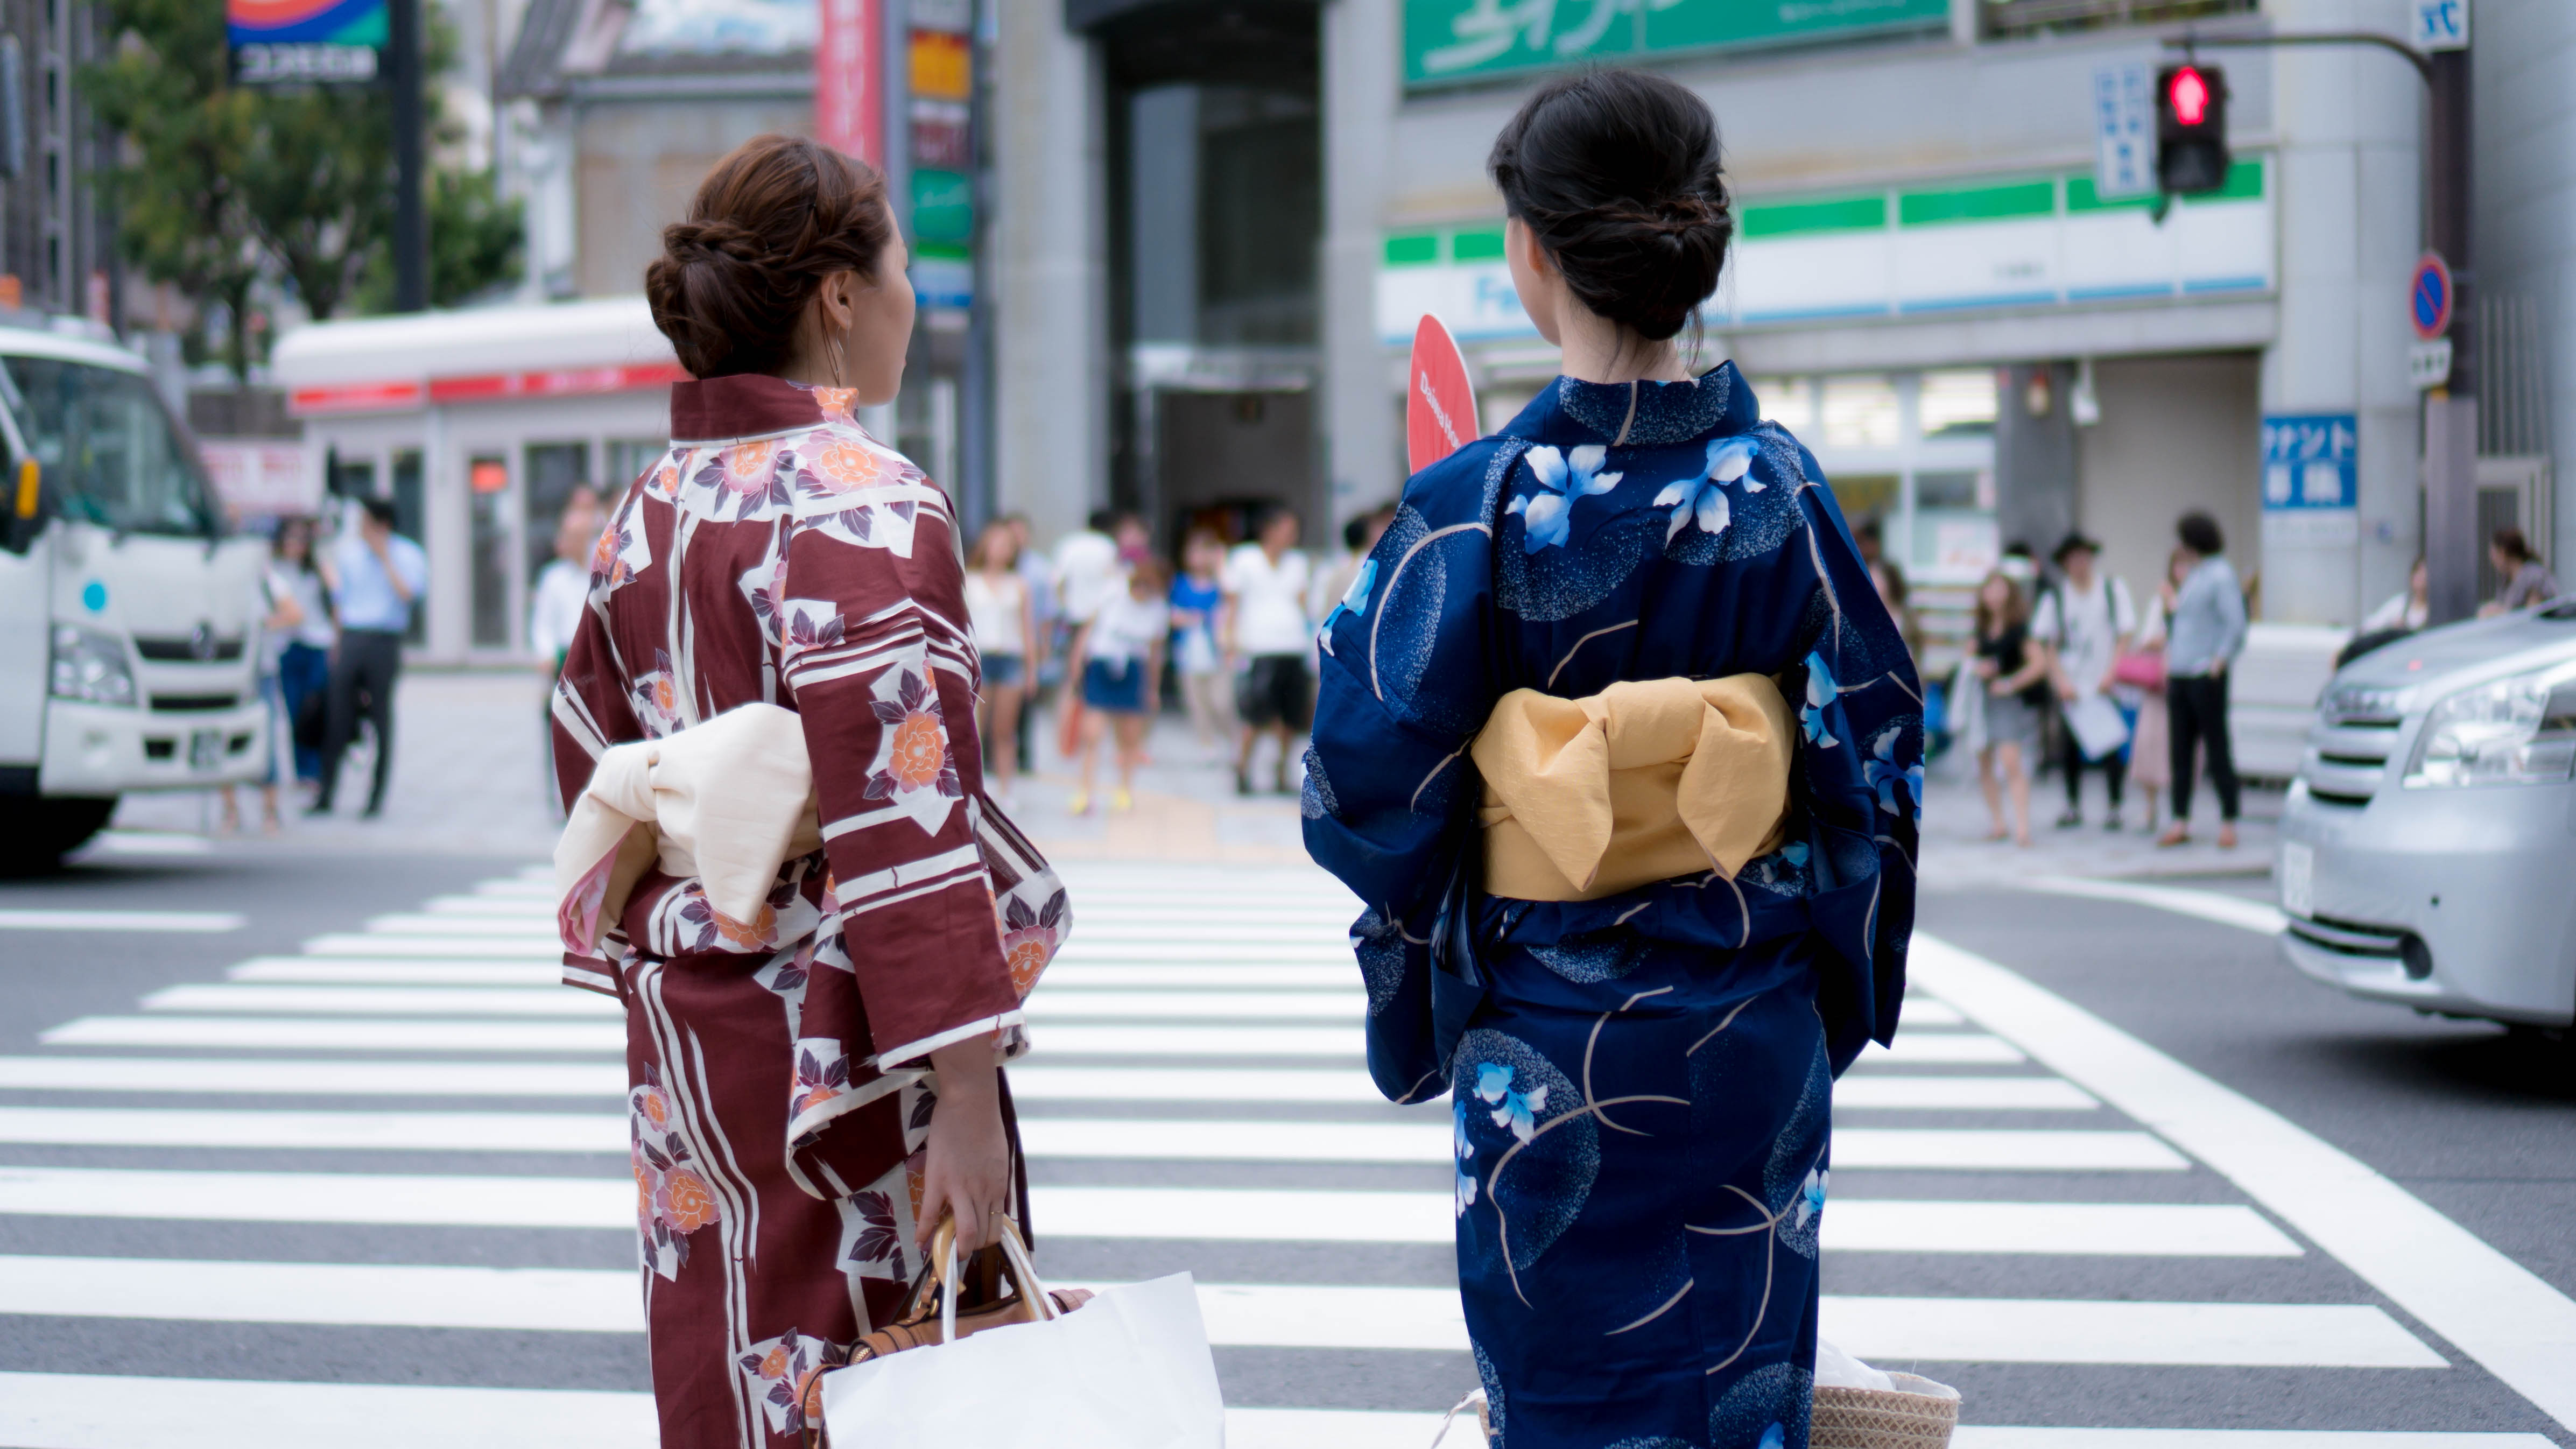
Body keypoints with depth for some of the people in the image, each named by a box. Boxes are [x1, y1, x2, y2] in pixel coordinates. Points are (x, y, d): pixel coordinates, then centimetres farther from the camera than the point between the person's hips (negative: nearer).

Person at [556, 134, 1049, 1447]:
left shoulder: (644, 515, 9)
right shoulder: (865, 507, -14)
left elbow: (596, 780, 15)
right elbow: (903, 813, -20)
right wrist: (965, 1093, -19)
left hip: (687, 1039, 8)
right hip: (835, 1045, -8)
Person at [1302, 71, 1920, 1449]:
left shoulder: (1476, 504, -15)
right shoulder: (1781, 484, -5)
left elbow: (1373, 779, -11)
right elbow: (1872, 753, 1)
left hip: (1551, 1035, -3)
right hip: (1753, 1019, 3)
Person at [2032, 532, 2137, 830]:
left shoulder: (2113, 588, 2)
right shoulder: (2055, 597, 6)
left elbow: (2126, 636, 1)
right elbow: (2048, 644, 5)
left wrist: (2111, 674, -10)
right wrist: (2061, 680, -8)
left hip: (2105, 685, -2)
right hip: (2070, 686, 2)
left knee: (2111, 747, -4)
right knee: (2069, 747, 1)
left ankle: (2115, 808, 7)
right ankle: (2073, 807, 15)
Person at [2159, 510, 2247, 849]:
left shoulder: (2221, 575, -7)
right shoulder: (2191, 577, 19)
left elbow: (2236, 624, -14)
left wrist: (2219, 660, -19)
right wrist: (2170, 663, 16)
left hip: (2205, 676, -8)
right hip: (2179, 675, 8)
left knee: (2217, 749, -4)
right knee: (2180, 750, 6)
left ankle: (2229, 822, 0)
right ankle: (2181, 822, 10)